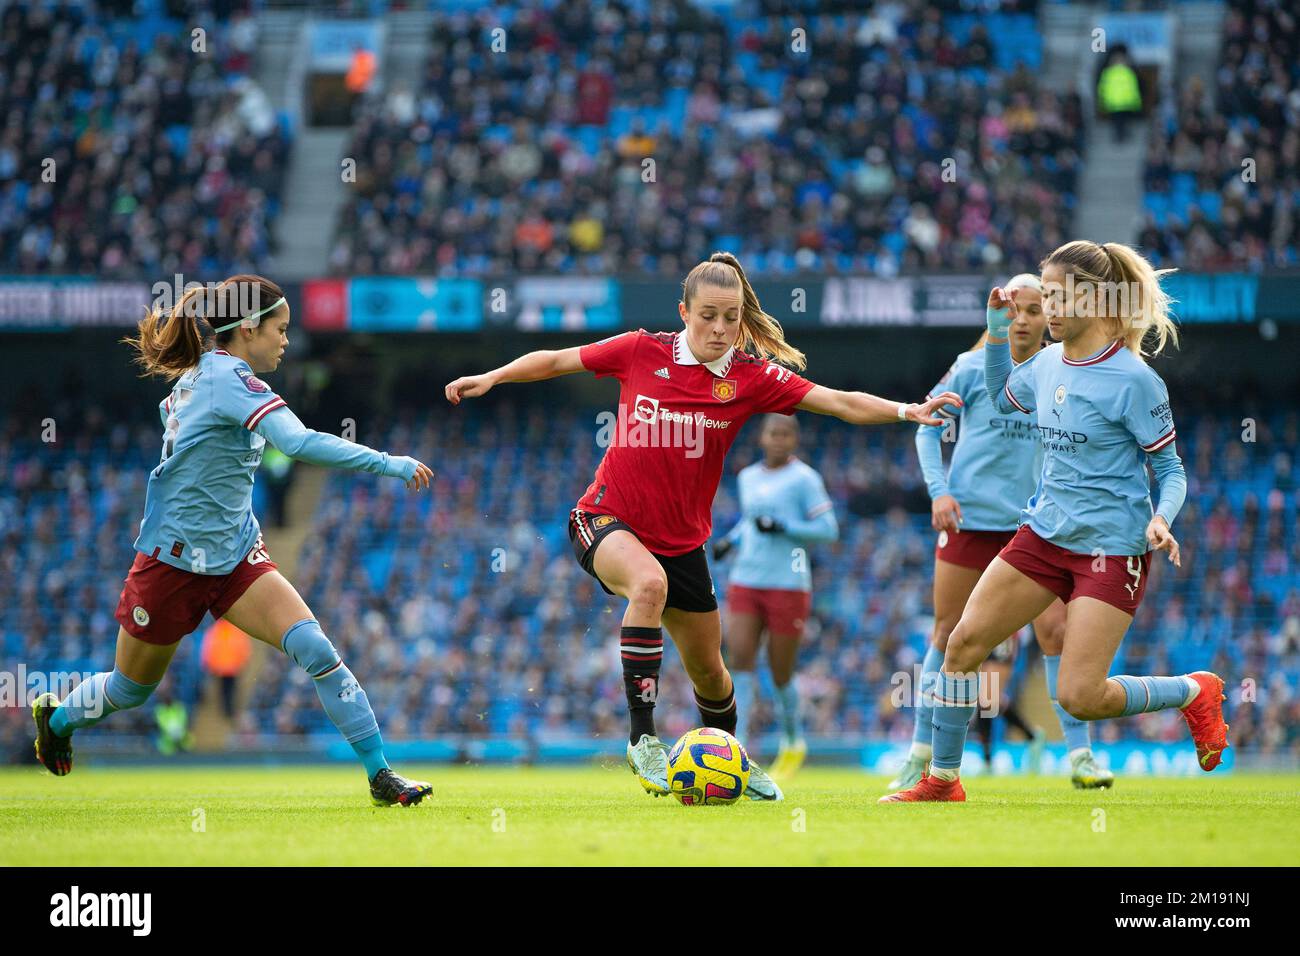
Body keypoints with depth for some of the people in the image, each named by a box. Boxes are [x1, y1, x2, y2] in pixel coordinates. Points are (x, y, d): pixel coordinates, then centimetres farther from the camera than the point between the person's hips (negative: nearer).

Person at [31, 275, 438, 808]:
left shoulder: (196, 377, 5)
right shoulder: (228, 377, -22)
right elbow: (299, 443, -36)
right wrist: (387, 464, -34)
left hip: (234, 558, 8)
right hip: (173, 563, -8)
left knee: (315, 648, -15)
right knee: (130, 690, 14)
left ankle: (379, 774, -17)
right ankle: (56, 718, 46)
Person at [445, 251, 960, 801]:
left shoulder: (751, 376, -7)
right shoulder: (642, 352, -8)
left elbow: (840, 403, -14)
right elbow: (556, 361, 4)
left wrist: (905, 411, -28)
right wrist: (490, 379, -4)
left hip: (681, 540, 3)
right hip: (607, 522, -3)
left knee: (708, 671, 11)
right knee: (649, 584, -37)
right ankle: (642, 739, -31)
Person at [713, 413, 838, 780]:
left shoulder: (803, 478, -5)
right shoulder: (747, 478, 12)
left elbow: (828, 529, -8)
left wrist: (782, 527, -19)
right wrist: (731, 540, 10)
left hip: (788, 585, -5)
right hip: (745, 583, 5)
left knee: (780, 673, 3)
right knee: (739, 660, -11)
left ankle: (793, 743, 28)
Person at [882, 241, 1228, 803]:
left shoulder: (1132, 378, -16)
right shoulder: (1047, 363, 4)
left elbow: (1171, 469, -9)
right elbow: (1003, 398, 27)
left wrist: (1161, 520, -28)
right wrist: (997, 333, 13)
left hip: (1111, 548, -7)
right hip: (1043, 536, 7)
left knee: (1078, 698, -13)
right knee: (964, 641, -3)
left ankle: (1196, 692, 13)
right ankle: (941, 781, 11)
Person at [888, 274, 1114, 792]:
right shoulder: (973, 368, -2)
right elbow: (928, 428, 4)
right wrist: (938, 490, -8)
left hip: (1033, 522, 1)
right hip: (969, 517, -1)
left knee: (1056, 630, -9)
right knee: (947, 633, 4)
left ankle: (1079, 754, -1)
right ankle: (921, 753, 15)